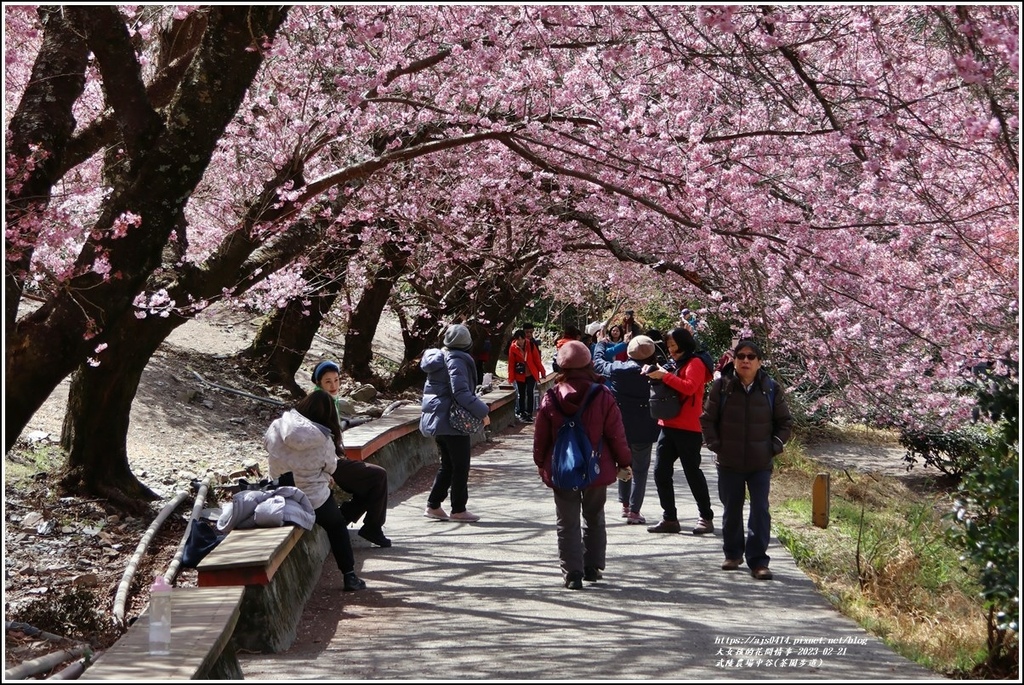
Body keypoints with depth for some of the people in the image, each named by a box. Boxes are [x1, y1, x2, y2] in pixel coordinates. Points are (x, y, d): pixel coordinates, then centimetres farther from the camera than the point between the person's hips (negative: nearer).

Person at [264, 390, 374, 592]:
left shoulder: (277, 428, -10)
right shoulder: (323, 439, -18)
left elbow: (267, 444, 10)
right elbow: (330, 467, -3)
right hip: (316, 501, -3)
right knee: (337, 527, 25)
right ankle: (349, 576, 25)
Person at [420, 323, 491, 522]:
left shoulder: (438, 358, 11)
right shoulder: (456, 361, -16)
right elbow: (461, 393, -24)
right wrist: (482, 411, -18)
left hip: (437, 419, 9)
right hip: (454, 421, -9)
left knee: (447, 464, 17)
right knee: (461, 466, 1)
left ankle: (433, 505, 16)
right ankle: (458, 510, 5)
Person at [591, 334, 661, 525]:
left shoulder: (617, 369, -5)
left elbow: (598, 362, 12)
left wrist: (601, 344, 27)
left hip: (620, 427, 3)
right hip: (643, 430, -3)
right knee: (640, 469, 5)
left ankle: (625, 505, 27)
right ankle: (634, 510, 1)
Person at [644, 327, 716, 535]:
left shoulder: (695, 363, -6)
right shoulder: (676, 364, 19)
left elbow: (689, 387, -22)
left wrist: (665, 376, -21)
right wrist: (657, 375, 4)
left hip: (688, 428, -8)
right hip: (669, 426, 8)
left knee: (692, 472, -2)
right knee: (661, 472, 2)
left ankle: (706, 517, 10)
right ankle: (669, 518, 6)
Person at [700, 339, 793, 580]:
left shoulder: (772, 389, -2)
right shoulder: (721, 387, -3)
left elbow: (785, 422, 7)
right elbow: (707, 419, 4)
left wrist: (774, 446, -2)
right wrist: (715, 444, -4)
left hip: (761, 463, -1)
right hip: (729, 463, 1)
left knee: (760, 511, -4)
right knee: (731, 510, 13)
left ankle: (758, 561, 1)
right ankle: (733, 554, 29)